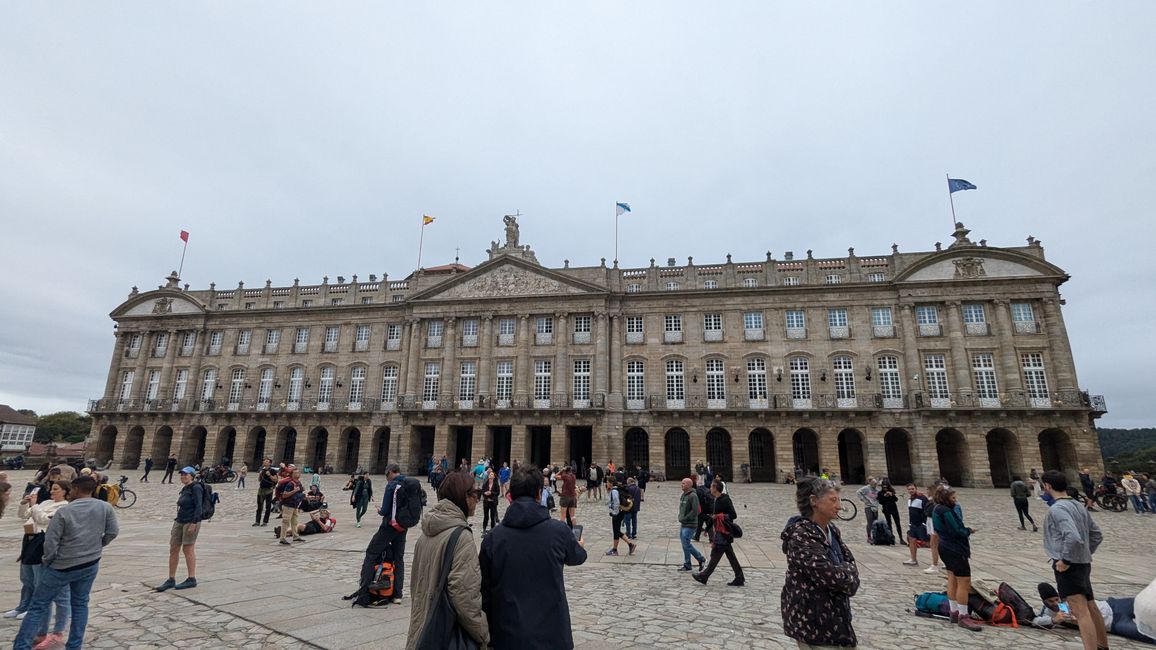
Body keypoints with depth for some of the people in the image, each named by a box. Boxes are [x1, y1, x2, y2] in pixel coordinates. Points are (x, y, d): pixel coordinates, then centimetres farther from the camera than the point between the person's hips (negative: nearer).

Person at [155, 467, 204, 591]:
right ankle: (171, 580, 16)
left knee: (188, 549, -3)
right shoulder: (184, 489, 16)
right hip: (179, 521, 8)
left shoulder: (196, 488, -11)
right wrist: (177, 521, 18)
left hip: (191, 522, -8)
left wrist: (193, 523, -22)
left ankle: (192, 579, 7)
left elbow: (198, 507, -17)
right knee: (173, 549, 7)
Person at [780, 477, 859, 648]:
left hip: (832, 615, 8)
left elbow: (850, 561, 10)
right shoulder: (800, 535, -24)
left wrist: (845, 572, -11)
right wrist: (848, 572, -7)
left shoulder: (831, 530, 5)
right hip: (811, 619, -8)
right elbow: (829, 575, -27)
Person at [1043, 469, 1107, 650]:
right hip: (1083, 564, 10)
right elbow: (1097, 535, 18)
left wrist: (1065, 560, -18)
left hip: (1068, 567, -10)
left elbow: (1073, 537, -29)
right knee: (1091, 608, 21)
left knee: (1081, 612, -14)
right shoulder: (1079, 506, 10)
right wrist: (1086, 554, 21)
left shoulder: (1057, 509, -18)